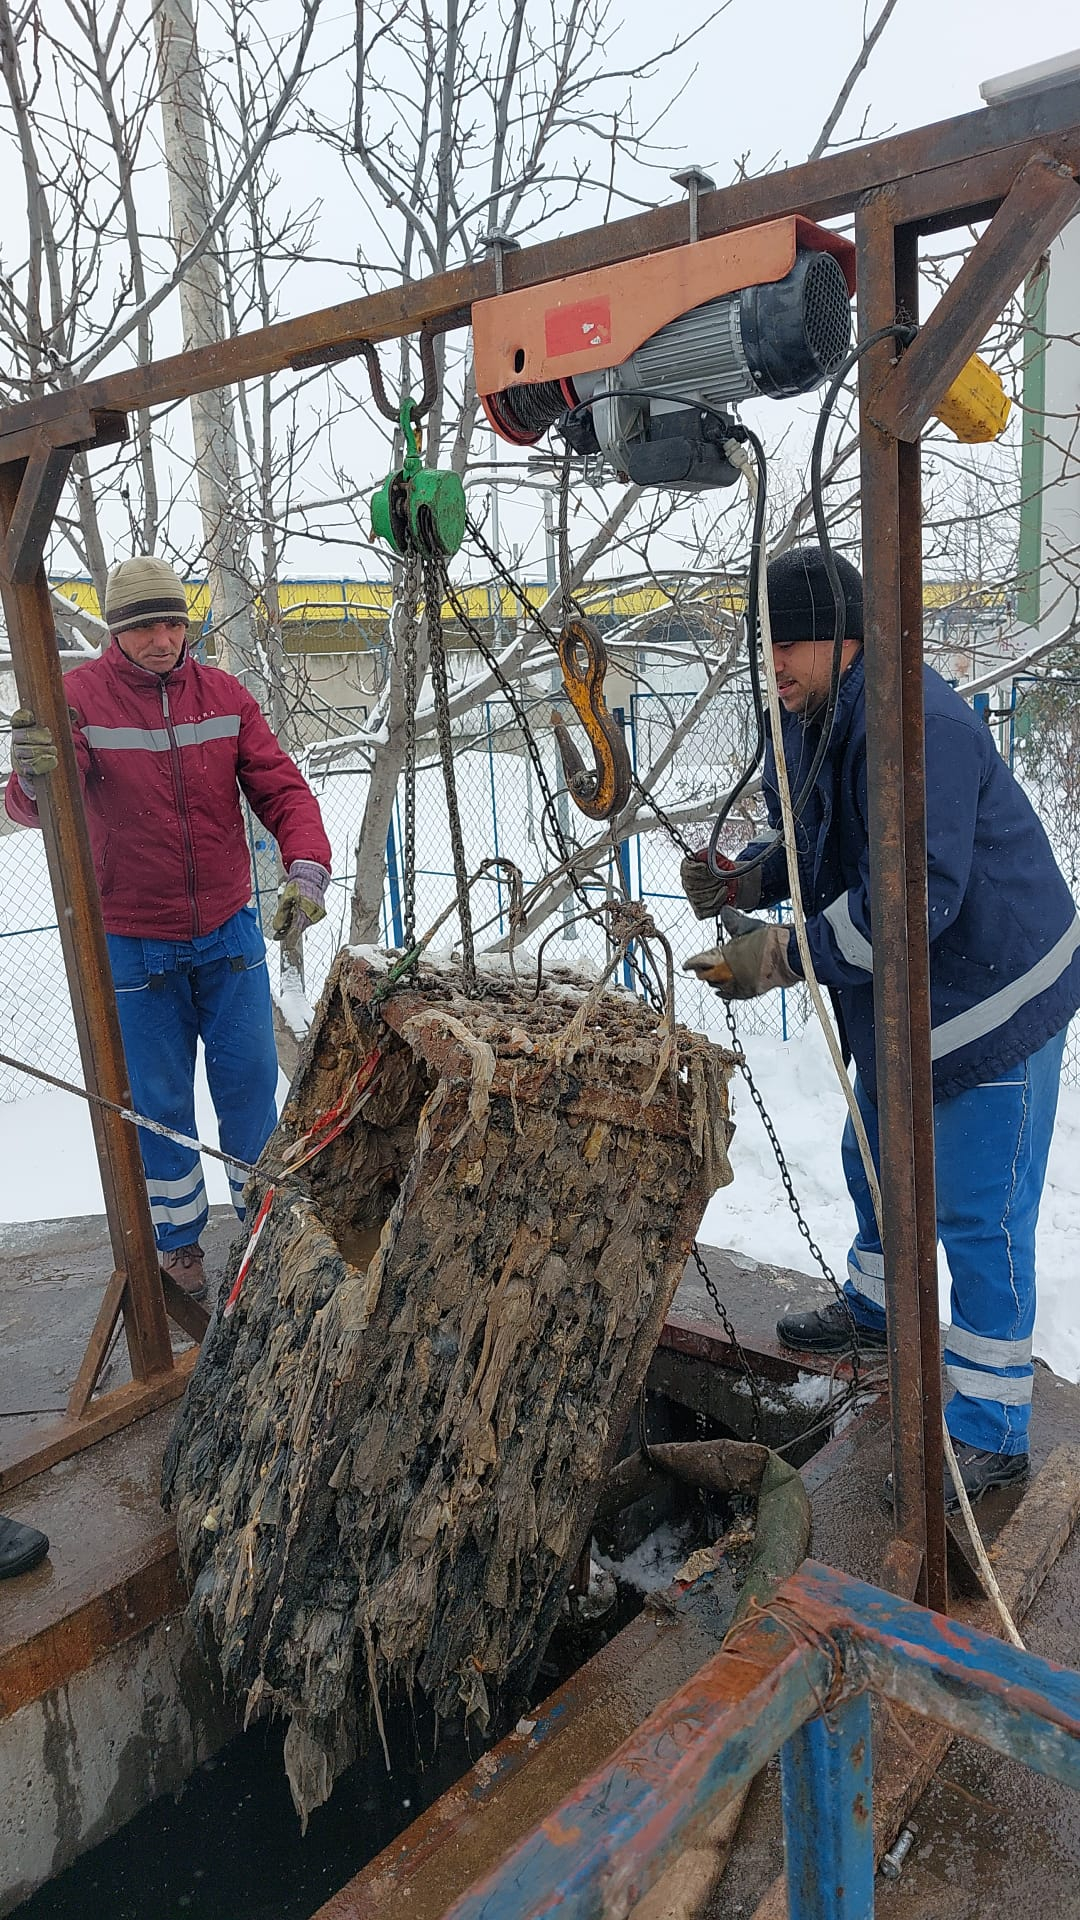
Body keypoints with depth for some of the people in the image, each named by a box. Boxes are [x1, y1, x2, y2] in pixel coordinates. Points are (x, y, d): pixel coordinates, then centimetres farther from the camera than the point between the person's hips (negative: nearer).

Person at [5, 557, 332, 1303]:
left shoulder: (225, 694, -1)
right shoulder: (77, 697, -9)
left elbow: (280, 788, -5)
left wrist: (307, 866, -22)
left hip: (229, 932, 2)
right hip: (133, 945, -2)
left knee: (249, 1084, 10)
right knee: (157, 1102, 9)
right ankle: (179, 1243, 29)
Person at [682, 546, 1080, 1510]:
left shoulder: (915, 722, -29)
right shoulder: (801, 718, 3)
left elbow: (915, 896, -34)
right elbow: (812, 843, 14)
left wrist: (787, 953, -31)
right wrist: (747, 877, -6)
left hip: (992, 995, -10)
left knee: (978, 1212, -3)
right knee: (873, 1162, 25)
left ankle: (990, 1433, 13)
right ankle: (877, 1304, 52)